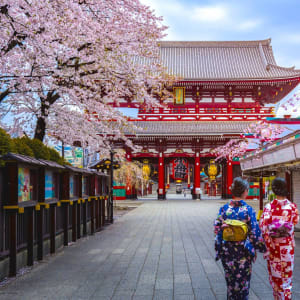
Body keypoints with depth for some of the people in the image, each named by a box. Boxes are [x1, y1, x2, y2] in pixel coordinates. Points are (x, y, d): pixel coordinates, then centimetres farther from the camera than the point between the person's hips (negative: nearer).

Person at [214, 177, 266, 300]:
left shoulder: (224, 208, -5)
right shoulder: (248, 210, -12)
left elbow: (217, 229, -3)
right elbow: (255, 233, -10)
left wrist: (219, 250, 7)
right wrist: (263, 248, 3)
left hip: (227, 251, 3)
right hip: (244, 251, -3)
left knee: (230, 280, 17)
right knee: (243, 280, 12)